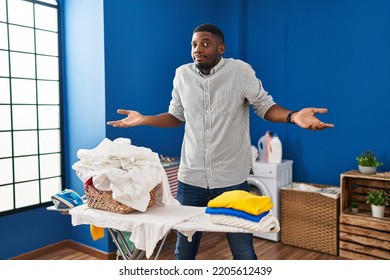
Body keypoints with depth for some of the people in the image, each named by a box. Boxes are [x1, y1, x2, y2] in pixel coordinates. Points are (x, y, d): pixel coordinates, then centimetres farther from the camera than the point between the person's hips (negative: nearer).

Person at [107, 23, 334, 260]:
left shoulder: (241, 71, -8)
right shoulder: (182, 74, 3)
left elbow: (265, 106, -4)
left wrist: (293, 116, -23)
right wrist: (144, 119, 1)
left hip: (231, 179, -3)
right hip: (190, 178, 3)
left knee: (244, 253, 10)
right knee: (183, 251, 17)